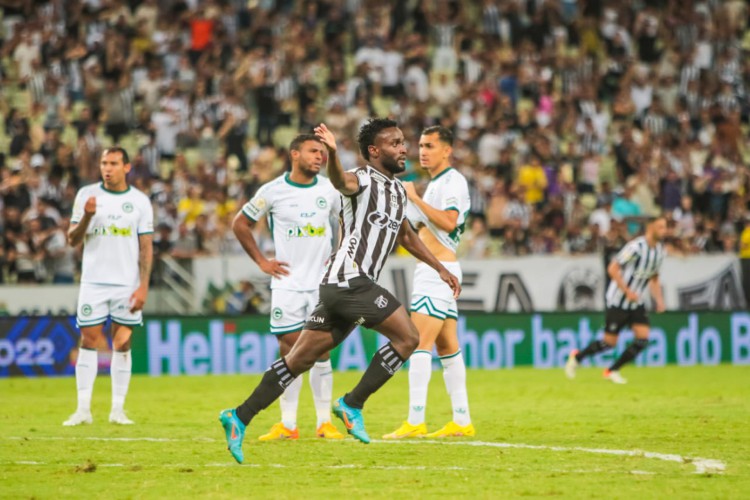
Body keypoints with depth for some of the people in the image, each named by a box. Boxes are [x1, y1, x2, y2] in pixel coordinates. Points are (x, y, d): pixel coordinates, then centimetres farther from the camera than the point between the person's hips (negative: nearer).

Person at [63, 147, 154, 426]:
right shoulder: (87, 195, 3)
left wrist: (143, 286, -5)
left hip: (127, 285, 0)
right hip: (93, 282, 0)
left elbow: (146, 247, 4)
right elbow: (73, 240, 2)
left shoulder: (139, 201, 3)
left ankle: (118, 410, 5)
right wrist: (87, 216, -17)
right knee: (89, 341, -2)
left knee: (122, 345, 0)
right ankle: (83, 410, 0)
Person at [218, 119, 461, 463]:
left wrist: (439, 268, 37)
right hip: (349, 279, -9)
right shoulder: (364, 180, -8)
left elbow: (405, 236, 37)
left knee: (301, 359, 6)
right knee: (407, 337, -11)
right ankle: (352, 404, -7)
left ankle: (239, 418, 5)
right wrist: (332, 153, -54)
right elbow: (342, 182, -33)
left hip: (348, 286, 9)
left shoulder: (398, 190, 21)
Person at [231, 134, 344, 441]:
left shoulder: (329, 190, 4)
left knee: (321, 350, 0)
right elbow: (240, 224, 8)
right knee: (289, 351, -2)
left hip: (322, 283, 1)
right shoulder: (273, 191, -2)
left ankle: (325, 422, 5)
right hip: (287, 284, -1)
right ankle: (287, 424, 4)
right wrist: (261, 261, 3)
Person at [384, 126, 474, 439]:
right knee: (447, 346, 9)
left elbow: (448, 222, -24)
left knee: (418, 343, -16)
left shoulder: (453, 181, -10)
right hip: (433, 271, 11)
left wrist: (415, 198, -21)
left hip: (439, 270, -11)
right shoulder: (435, 184, 21)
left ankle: (415, 422, -20)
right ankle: (462, 421, 11)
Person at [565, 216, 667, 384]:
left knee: (643, 339, -8)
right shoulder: (636, 247, -21)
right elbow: (612, 269, -20)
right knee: (609, 342, -4)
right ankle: (577, 357, 22)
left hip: (636, 302, 7)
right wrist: (627, 291, -23)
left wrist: (659, 299, 5)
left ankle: (612, 371, 8)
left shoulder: (660, 251, 4)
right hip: (618, 301, -7)